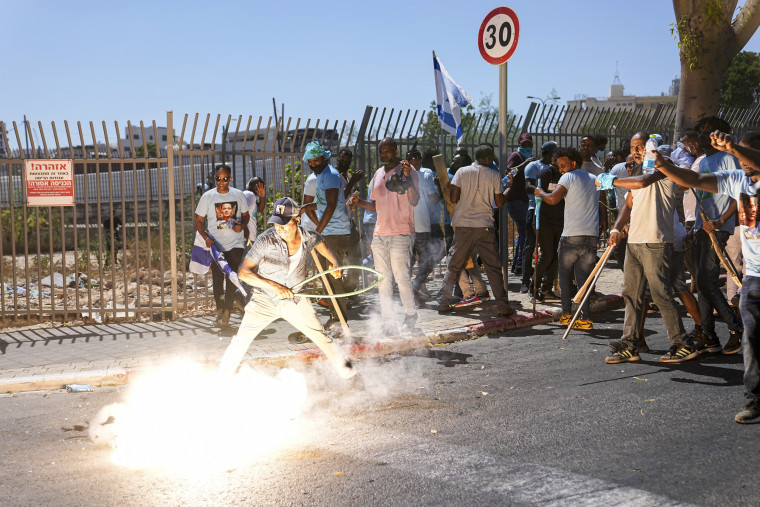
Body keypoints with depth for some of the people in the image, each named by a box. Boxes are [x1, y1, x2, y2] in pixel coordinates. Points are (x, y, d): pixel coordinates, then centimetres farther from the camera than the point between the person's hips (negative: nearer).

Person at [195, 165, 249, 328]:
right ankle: (219, 311, 18)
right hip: (216, 245, 0)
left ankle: (226, 313, -3)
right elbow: (198, 220, 3)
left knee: (231, 277, -8)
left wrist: (242, 225, -7)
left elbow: (246, 215, 16)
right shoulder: (208, 196, 0)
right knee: (217, 279, 3)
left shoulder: (238, 195, 3)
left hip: (235, 244, 0)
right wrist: (206, 237, -13)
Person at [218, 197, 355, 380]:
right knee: (242, 339, -4)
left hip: (295, 300, 2)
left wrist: (334, 261, 13)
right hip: (265, 300, -2)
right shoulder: (265, 240, -23)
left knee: (320, 336, 4)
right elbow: (243, 273, -23)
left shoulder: (309, 237, -11)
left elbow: (319, 242, 17)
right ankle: (224, 375, 18)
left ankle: (344, 367, 28)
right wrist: (273, 286, -30)